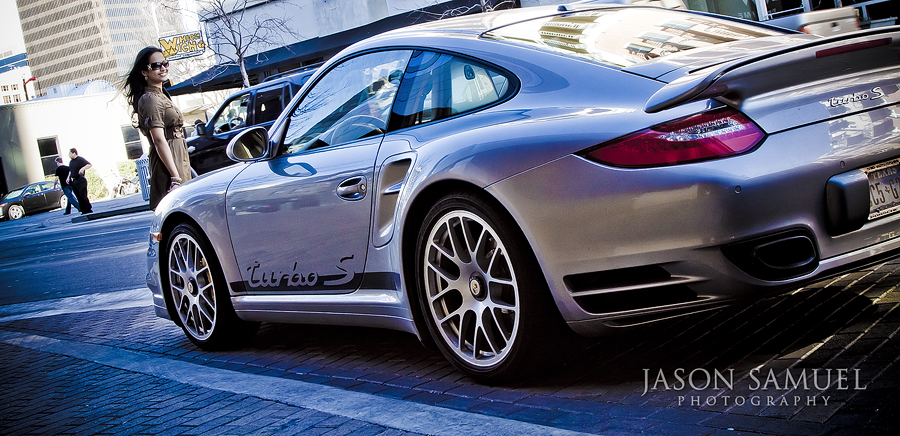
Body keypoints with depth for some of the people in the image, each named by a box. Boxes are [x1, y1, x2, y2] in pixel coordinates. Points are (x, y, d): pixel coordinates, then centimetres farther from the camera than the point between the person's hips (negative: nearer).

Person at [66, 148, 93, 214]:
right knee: (79, 198, 6)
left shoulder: (80, 159, -8)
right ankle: (84, 211, 9)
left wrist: (83, 168, -31)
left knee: (83, 196, -9)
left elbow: (89, 165, -16)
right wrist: (68, 178, 14)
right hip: (73, 181, 8)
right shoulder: (71, 161, 17)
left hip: (80, 181, -8)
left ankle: (88, 210, -3)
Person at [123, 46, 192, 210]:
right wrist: (176, 177, -23)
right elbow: (159, 141, -18)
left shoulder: (161, 95, 20)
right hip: (169, 165, -10)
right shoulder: (150, 100, -11)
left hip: (178, 164, 10)